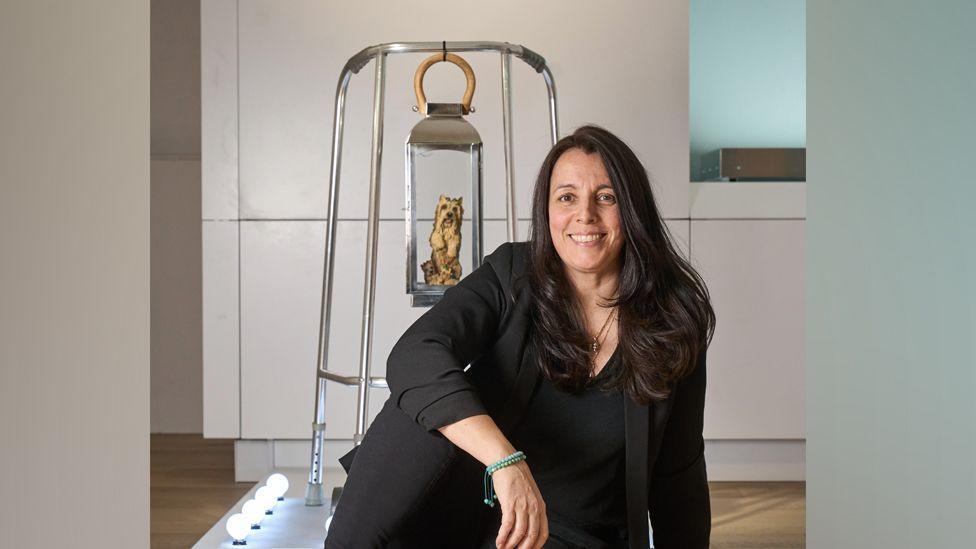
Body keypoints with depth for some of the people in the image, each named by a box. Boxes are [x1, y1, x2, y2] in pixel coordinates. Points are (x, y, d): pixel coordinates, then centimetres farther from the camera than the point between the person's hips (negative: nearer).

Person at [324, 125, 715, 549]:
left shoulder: (674, 321, -5)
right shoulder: (510, 278, -10)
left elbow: (679, 471, 4)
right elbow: (414, 356, -29)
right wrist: (506, 460, -42)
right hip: (468, 512, 0)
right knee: (423, 409, -29)